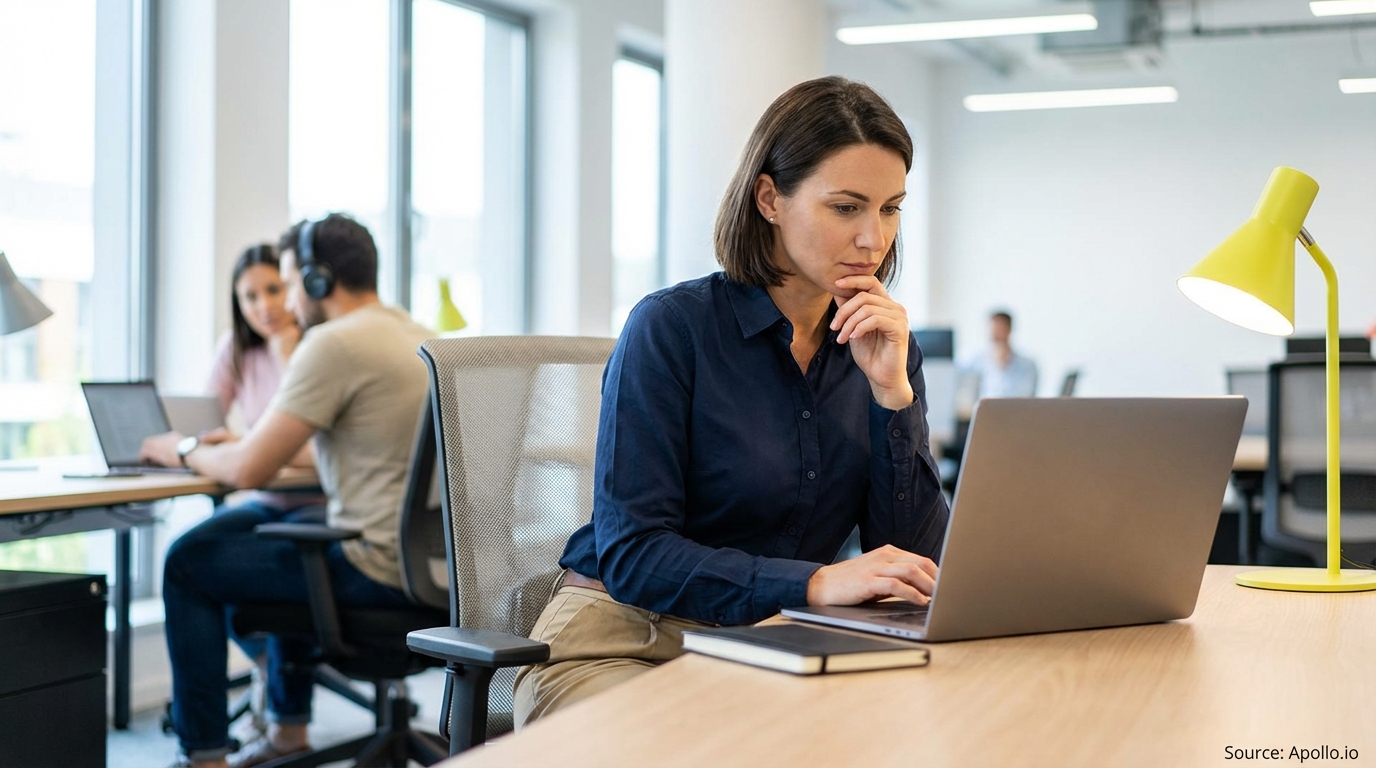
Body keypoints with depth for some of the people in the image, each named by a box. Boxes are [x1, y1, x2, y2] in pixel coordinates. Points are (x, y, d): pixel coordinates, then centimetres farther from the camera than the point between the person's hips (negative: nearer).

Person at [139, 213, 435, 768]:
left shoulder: (335, 343, -15)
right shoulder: (416, 336, 13)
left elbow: (248, 470, -14)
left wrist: (185, 450, 7)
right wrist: (239, 443, 23)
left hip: (380, 568, -9)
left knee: (189, 564, 6)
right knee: (274, 526, 33)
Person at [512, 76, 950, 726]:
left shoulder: (882, 348, 5)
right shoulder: (672, 326, -10)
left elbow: (915, 559, -1)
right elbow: (629, 552, -16)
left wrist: (893, 392, -12)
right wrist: (814, 583, -28)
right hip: (624, 645, -5)